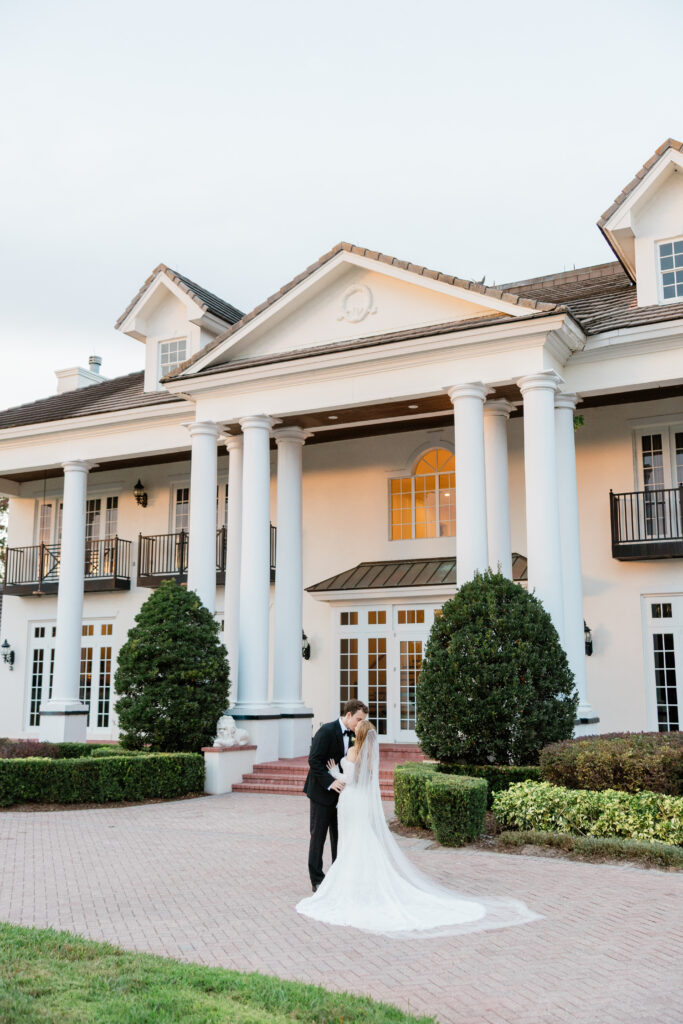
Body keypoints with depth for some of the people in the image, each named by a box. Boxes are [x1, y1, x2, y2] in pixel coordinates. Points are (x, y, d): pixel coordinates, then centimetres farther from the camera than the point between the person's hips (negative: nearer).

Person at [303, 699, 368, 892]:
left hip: (340, 791, 7)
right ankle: (317, 880, 12)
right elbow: (314, 761, -21)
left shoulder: (352, 734, 5)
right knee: (318, 836, 3)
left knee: (339, 835, 13)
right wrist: (330, 781, -27)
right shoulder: (327, 731, -18)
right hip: (322, 791, -7)